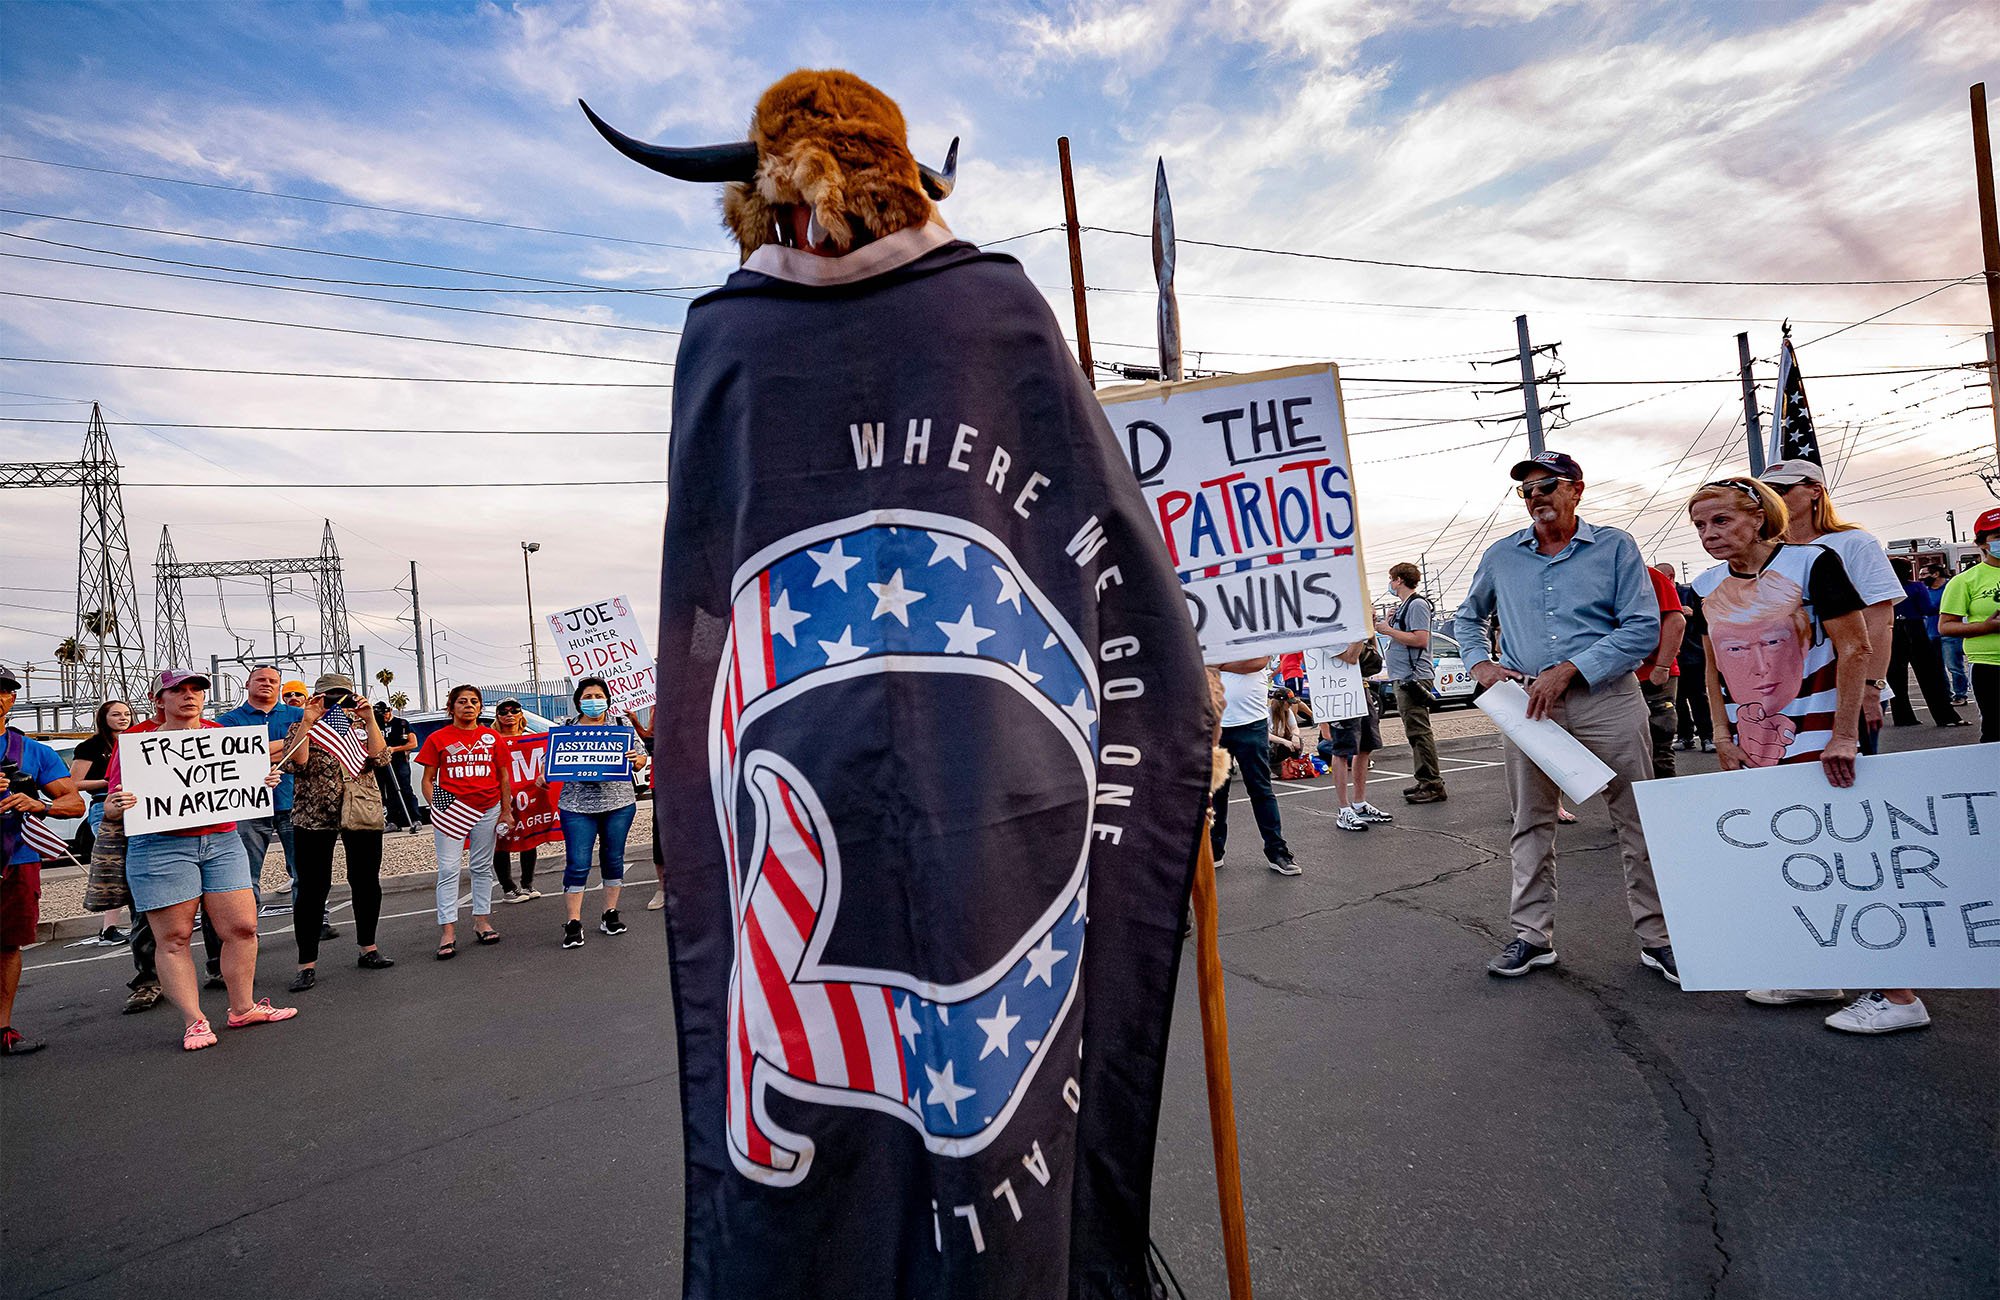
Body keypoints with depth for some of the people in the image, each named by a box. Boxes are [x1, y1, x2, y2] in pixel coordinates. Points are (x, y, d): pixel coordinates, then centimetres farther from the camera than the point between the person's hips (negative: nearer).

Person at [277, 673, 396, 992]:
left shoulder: (360, 727, 9)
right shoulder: (301, 729, 5)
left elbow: (380, 759, -7)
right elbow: (294, 764, -13)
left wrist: (370, 720, -13)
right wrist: (307, 721, -17)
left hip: (363, 815, 3)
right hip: (313, 819, -2)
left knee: (367, 883, 9)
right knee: (312, 888, -3)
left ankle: (368, 949, 24)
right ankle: (307, 964, 3)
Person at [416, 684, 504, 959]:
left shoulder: (492, 737, 8)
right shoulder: (438, 738, 3)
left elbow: (502, 775, 13)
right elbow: (428, 779, 5)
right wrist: (435, 808, -8)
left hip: (487, 809, 2)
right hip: (451, 809, -2)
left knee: (482, 867, 11)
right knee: (448, 869, -5)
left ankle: (482, 921, 20)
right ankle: (448, 932, -3)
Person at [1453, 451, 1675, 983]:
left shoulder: (1615, 546, 1)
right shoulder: (1501, 556, 11)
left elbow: (1643, 629, -6)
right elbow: (1468, 617, 25)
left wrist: (1568, 670, -15)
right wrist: (1481, 663, 5)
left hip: (1607, 700, -3)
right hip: (1526, 704, 3)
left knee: (1637, 823, 3)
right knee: (1531, 825, 8)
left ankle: (1657, 939, 15)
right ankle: (1532, 935, 18)